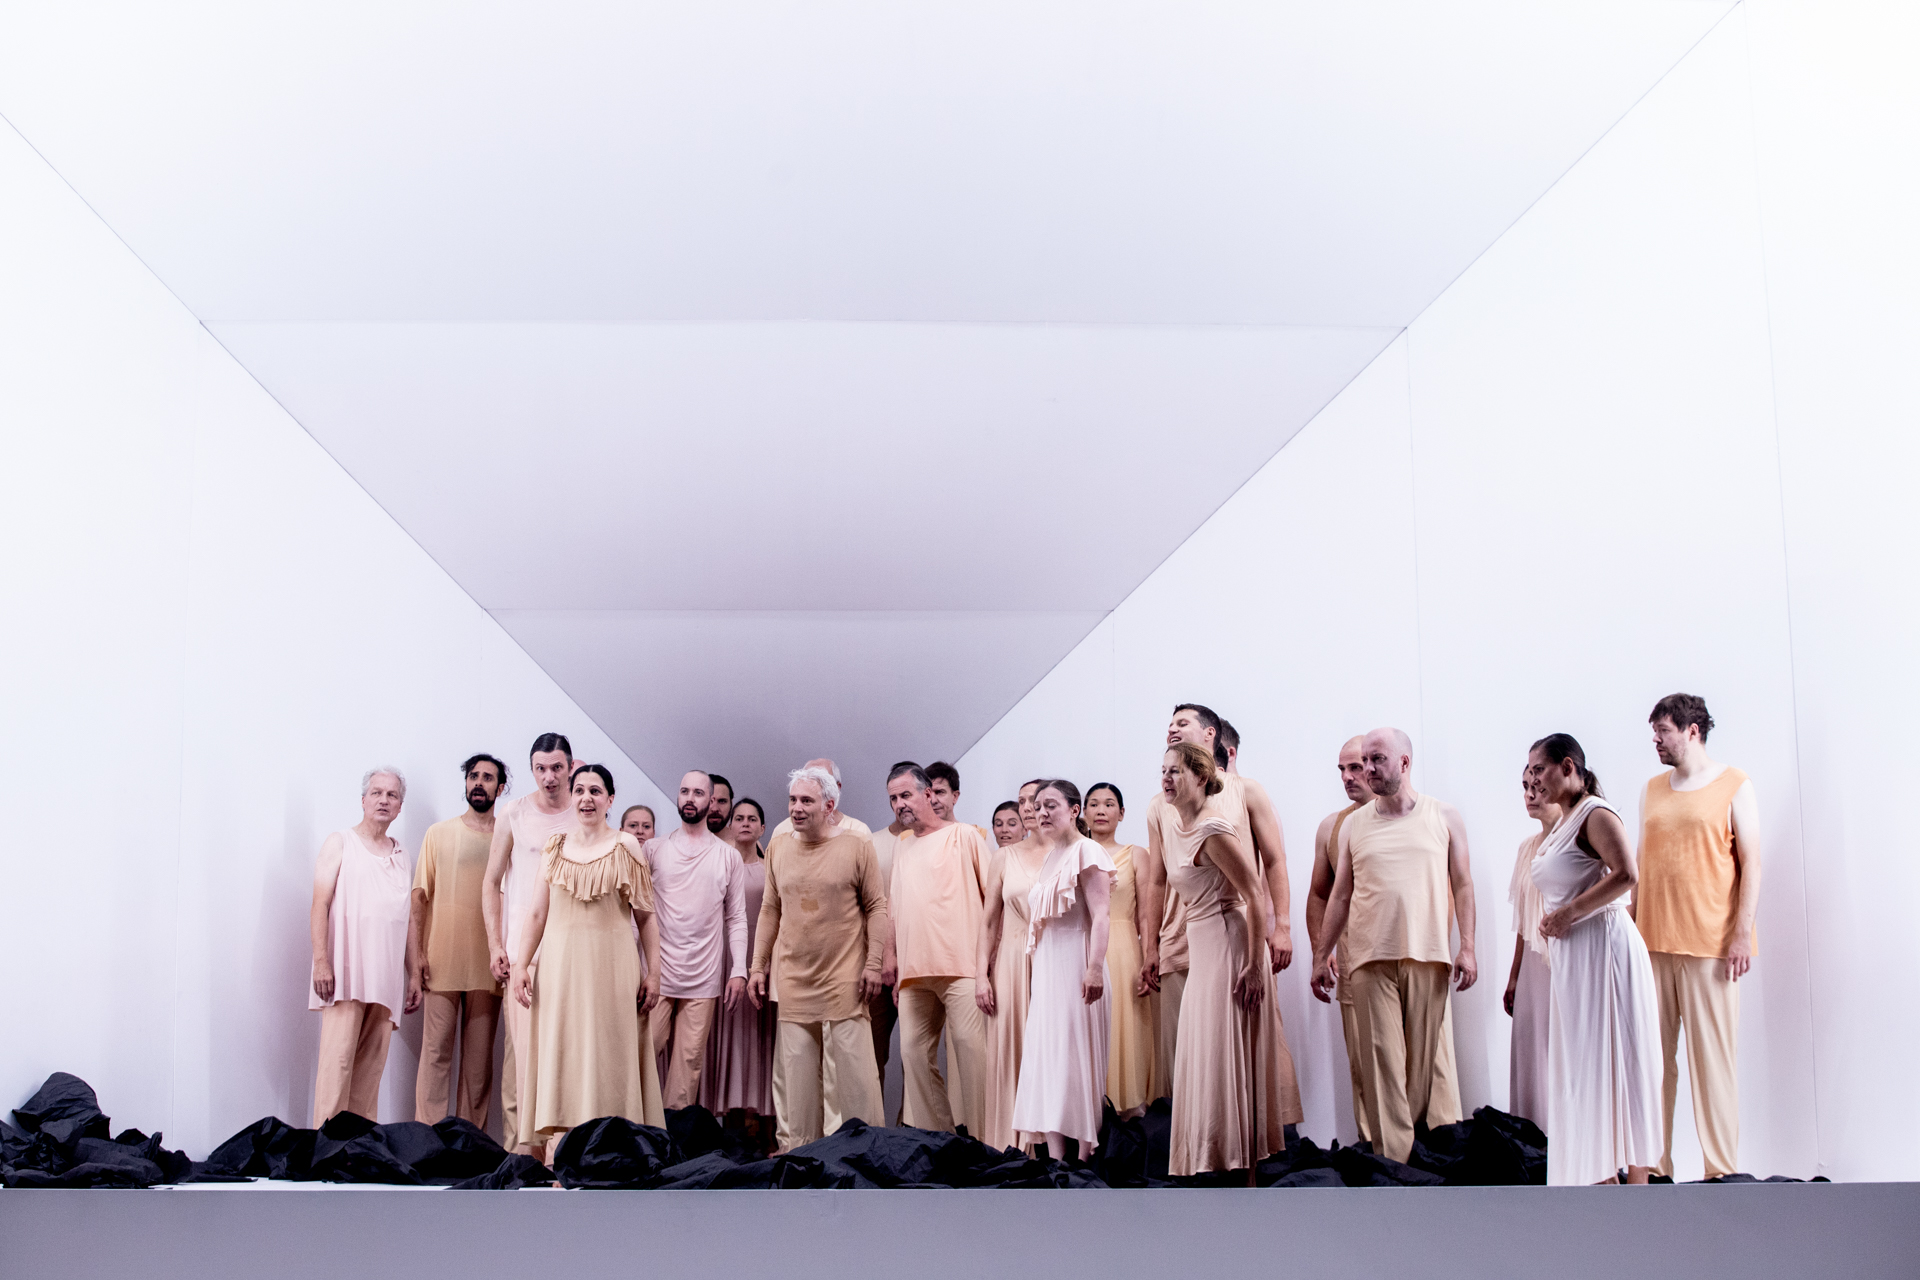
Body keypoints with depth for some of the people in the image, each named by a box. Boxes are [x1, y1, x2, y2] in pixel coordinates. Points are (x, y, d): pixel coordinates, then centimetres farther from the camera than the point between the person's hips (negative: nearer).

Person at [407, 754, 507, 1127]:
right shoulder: (440, 833, 8)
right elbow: (419, 898, 5)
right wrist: (416, 958, -4)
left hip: (488, 966, 1)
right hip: (441, 962, -1)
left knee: (480, 1058, 3)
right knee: (436, 1052, -3)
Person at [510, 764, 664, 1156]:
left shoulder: (625, 848, 2)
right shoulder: (555, 847, 10)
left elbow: (645, 916, 1)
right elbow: (537, 913, 10)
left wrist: (654, 973, -4)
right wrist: (520, 965, 1)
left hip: (611, 966, -2)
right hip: (560, 966, 2)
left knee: (606, 1056, -1)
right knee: (560, 1055, 2)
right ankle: (560, 1152, 5)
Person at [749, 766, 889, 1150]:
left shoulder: (857, 846, -2)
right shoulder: (778, 848, 10)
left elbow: (876, 907, -1)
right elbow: (770, 911, 15)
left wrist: (874, 963, -8)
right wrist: (758, 968, 13)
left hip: (844, 981, -4)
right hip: (793, 981, 4)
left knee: (850, 1069, -2)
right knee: (794, 1073, 6)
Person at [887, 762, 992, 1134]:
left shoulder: (963, 835, 4)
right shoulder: (901, 848, 21)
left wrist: (987, 953, -5)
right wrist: (894, 965, 17)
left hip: (961, 966, -6)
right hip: (914, 971, 6)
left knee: (969, 1047, -9)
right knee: (913, 1052, 2)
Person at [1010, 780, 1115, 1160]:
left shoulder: (1086, 851, -8)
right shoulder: (1049, 857, 17)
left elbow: (1100, 916, -17)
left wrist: (1094, 968, -26)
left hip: (1075, 966, -8)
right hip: (1046, 969, 8)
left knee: (1078, 1055, -7)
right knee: (1047, 1055, 4)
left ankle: (1084, 1156, -3)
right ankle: (1056, 1157, 5)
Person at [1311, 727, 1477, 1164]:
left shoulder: (1444, 817, 8)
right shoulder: (1355, 824, 12)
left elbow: (1463, 885, 8)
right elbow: (1340, 894, 14)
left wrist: (1467, 947, -1)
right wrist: (1321, 954, 11)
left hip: (1428, 956, 0)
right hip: (1372, 958, 1)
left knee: (1421, 1059, 1)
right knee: (1383, 1059, -8)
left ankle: (1413, 1153, 9)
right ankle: (1393, 1161, -10)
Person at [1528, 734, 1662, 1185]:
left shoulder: (1597, 815, -10)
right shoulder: (1560, 825, 17)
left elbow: (1626, 875, -24)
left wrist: (1568, 914, -21)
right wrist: (1549, 921, 9)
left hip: (1603, 946, -9)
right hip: (1570, 957, 9)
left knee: (1615, 1060, -6)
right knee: (1582, 1064, 8)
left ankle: (1636, 1177, -1)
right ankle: (1604, 1178, 12)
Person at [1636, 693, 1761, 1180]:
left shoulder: (1734, 786, 1)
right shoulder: (1652, 790, 15)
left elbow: (1751, 864, -2)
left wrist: (1742, 934, -10)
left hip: (1710, 943, -4)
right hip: (1653, 942, 5)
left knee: (1713, 1056, -3)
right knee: (1654, 1055, 4)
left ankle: (1722, 1170, 3)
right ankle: (1654, 1165, 9)